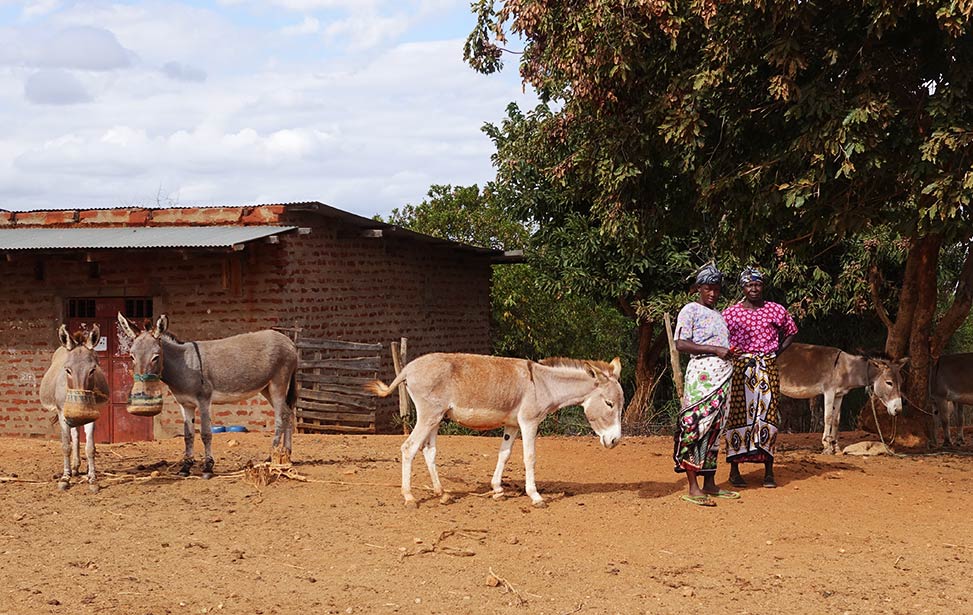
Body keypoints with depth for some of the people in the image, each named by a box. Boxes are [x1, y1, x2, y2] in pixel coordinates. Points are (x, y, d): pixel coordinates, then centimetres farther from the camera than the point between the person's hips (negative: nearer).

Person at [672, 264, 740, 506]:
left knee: (715, 429, 9)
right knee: (696, 428, -10)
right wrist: (716, 350, -17)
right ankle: (693, 488, -12)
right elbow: (681, 344, -12)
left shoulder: (718, 315, 21)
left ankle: (710, 484, 14)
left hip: (723, 375, 8)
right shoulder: (691, 310, -2)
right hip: (702, 373, -8)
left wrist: (730, 352, 9)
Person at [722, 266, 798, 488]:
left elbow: (791, 332, 19)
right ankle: (734, 470, 5)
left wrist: (777, 353, 6)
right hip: (739, 368, -1)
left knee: (767, 414, -2)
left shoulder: (776, 310, 6)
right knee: (738, 415, -2)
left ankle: (769, 472, 3)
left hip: (767, 368, 1)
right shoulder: (731, 313, 3)